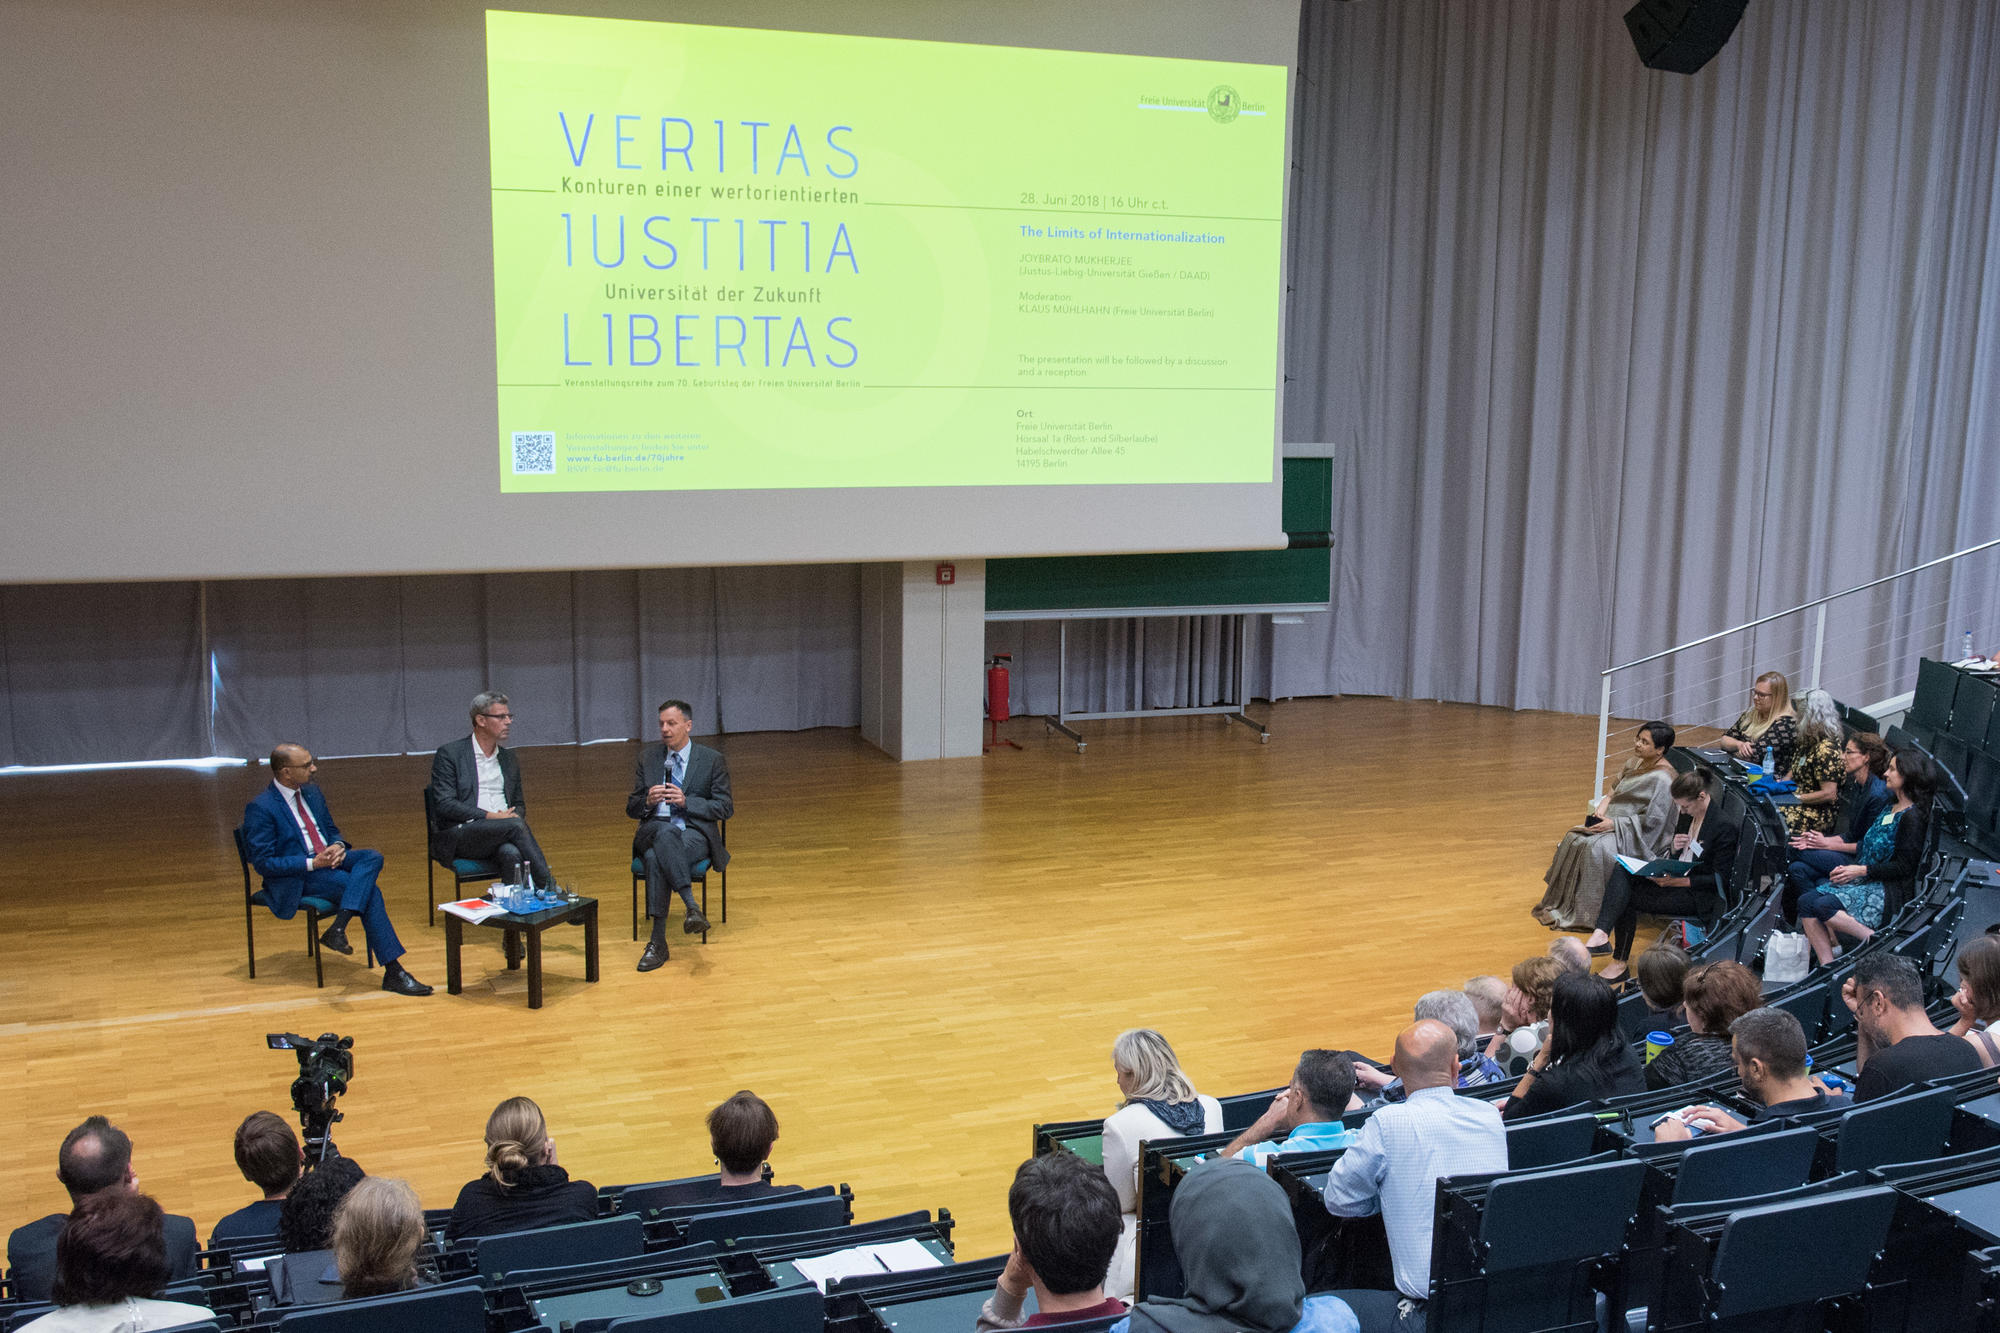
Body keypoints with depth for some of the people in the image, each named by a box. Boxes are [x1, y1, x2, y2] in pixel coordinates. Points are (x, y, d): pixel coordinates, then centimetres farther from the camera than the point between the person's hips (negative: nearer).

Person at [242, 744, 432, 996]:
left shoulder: (312, 792, 12)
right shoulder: (260, 809, -12)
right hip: (297, 880, -7)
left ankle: (337, 928, -35)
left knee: (372, 857, -24)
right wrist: (312, 863, -22)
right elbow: (263, 863, -14)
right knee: (370, 891, -25)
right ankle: (393, 972, -24)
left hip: (328, 859, 7)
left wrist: (338, 846, -3)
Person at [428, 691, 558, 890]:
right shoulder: (449, 754, 1)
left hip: (500, 833, 4)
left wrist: (515, 815, -2)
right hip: (459, 835, -4)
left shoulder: (509, 759, 20)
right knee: (516, 825, -31)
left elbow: (519, 804, 25)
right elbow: (445, 804, -8)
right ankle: (548, 886, -28)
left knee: (511, 854, -33)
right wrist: (489, 816, -17)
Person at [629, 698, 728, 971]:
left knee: (656, 859, -37)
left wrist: (686, 801, -14)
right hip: (653, 830, 2)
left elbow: (725, 808, 0)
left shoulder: (713, 760, 5)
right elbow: (631, 808, 16)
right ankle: (692, 906, -48)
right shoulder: (647, 757, 15)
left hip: (695, 834, -2)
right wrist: (648, 801, -9)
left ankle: (658, 942, -38)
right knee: (666, 831, -38)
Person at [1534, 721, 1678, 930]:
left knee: (1595, 847, -30)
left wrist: (1614, 823, -21)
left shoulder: (1662, 779, -19)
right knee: (1573, 838, -10)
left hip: (1642, 838, -9)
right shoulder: (1636, 762, 8)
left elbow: (1652, 820, -21)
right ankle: (1559, 904, -5)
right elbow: (1616, 789, 22)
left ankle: (1583, 914, -20)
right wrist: (1604, 802, 0)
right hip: (1613, 822, 9)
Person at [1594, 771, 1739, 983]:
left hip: (1702, 895, -8)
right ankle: (1602, 933, -31)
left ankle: (1619, 963, -13)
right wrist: (1675, 848, -3)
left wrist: (1678, 881, -22)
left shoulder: (1723, 825, -14)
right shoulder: (1687, 816, 10)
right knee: (1622, 872, -17)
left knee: (1628, 898, -20)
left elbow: (1721, 880, -16)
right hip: (1676, 880, 8)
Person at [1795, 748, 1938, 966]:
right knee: (1806, 900, -11)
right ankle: (1828, 966, -15)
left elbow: (1904, 867, -15)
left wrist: (1861, 870, -16)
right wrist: (1847, 869, 5)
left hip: (1891, 890, -10)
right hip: (1865, 882, 10)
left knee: (1825, 905, -29)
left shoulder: (1912, 817, -12)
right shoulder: (1891, 809, 17)